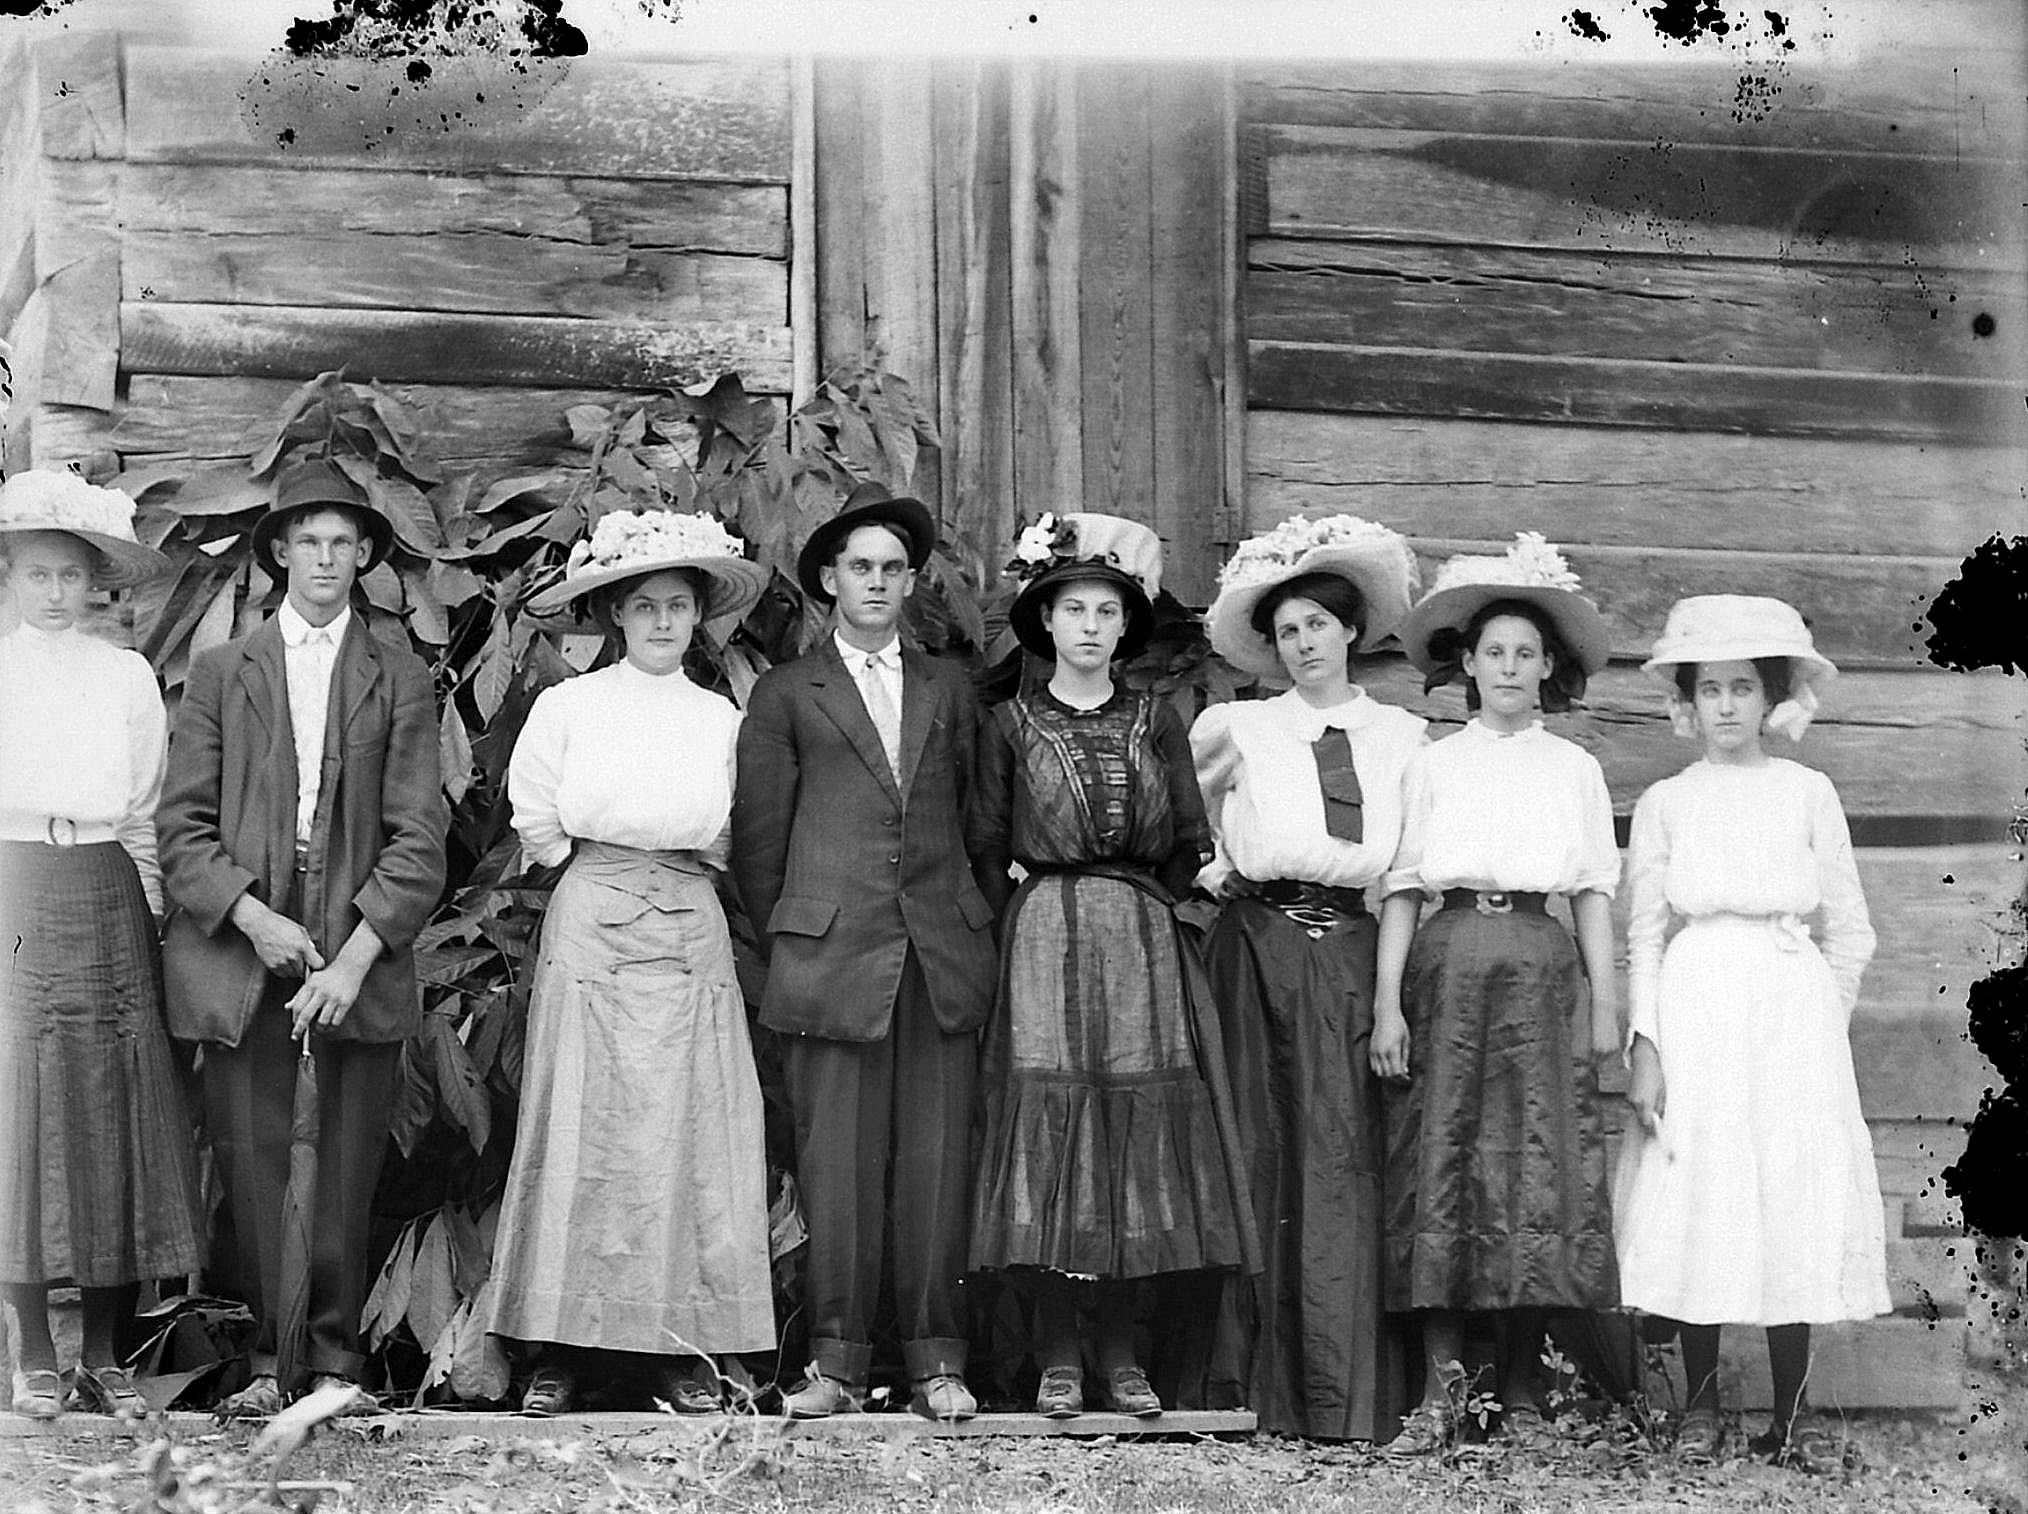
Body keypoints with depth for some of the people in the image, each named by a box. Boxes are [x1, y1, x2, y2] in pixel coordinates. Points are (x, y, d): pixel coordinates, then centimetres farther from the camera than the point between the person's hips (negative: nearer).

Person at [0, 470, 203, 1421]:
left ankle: (105, 1358, 7)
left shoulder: (128, 678, 8)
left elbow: (143, 818, 9)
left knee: (112, 1118, 1)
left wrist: (148, 915, 4)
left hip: (107, 905, 1)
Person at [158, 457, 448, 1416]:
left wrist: (356, 955, -11)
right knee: (251, 1173, 0)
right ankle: (269, 1362, 10)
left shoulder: (400, 681, 7)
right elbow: (180, 825, 4)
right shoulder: (220, 673, 9)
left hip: (359, 955, 0)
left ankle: (335, 1363, 12)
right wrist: (254, 919, -10)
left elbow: (418, 837, 0)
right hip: (239, 949, 0)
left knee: (349, 1176, 2)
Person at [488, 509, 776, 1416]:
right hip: (592, 925, -2)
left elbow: (724, 842, 12)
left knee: (689, 1135, -1)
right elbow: (538, 831, 3)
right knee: (584, 1134, -4)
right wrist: (626, 855, 7)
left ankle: (681, 1348, 4)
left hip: (690, 932, 2)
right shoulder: (567, 706, 3)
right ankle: (561, 1348, 1)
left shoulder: (720, 717, 10)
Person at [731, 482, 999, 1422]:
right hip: (833, 955, -2)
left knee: (936, 1163, 0)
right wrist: (783, 945, 7)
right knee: (838, 1165, -3)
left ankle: (935, 1361, 6)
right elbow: (757, 838, 8)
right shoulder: (786, 695, 8)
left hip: (942, 956, 2)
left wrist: (965, 919, 12)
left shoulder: (948, 689, 17)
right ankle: (836, 1362, 2)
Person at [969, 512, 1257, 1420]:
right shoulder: (1014, 724, 5)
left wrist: (1140, 916, 3)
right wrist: (1037, 922, 0)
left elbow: (1188, 845, 9)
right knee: (1047, 1132, -5)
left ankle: (1119, 1353, 5)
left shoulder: (1155, 721, 9)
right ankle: (1057, 1355, 0)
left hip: (1144, 945, 2)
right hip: (1043, 941, -2)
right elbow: (988, 850, 6)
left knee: (1138, 1135, -1)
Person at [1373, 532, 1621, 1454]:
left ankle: (1520, 1390, 3)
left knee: (1535, 1165, -4)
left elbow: (1593, 891, 9)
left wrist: (1605, 1001, 1)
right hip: (1449, 958, 0)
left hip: (1537, 963, 0)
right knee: (1439, 1161, -5)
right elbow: (1401, 885, 7)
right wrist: (1387, 1000, -2)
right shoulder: (1433, 764, 11)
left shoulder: (1574, 769, 13)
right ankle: (1439, 1391, -3)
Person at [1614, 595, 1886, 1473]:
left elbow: (1852, 933, 10)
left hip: (1790, 1009, 0)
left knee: (1793, 1203, -2)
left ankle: (1790, 1416, 5)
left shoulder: (1807, 793, 6)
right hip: (1695, 1012, 0)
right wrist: (1645, 1048, -3)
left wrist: (1821, 1026, 7)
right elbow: (1643, 936, 6)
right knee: (1697, 1199, -2)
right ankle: (1699, 1406, 10)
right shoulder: (1665, 804, 7)